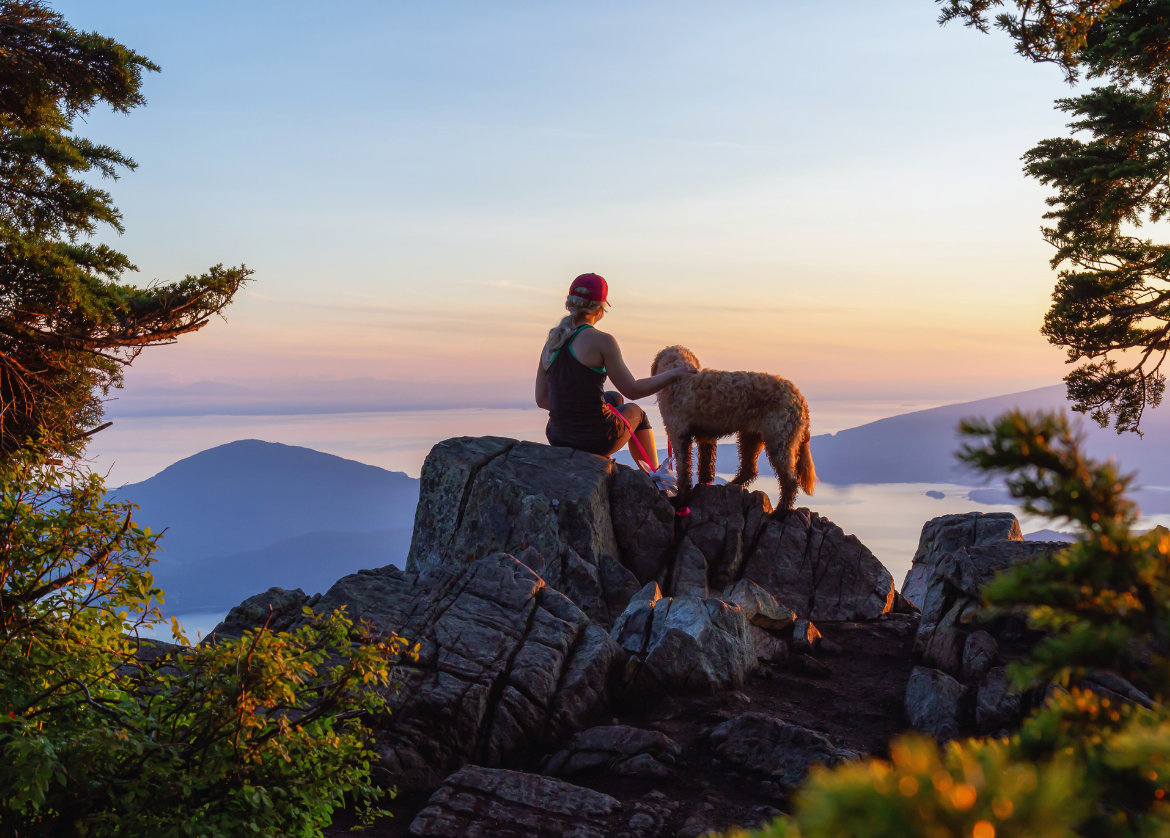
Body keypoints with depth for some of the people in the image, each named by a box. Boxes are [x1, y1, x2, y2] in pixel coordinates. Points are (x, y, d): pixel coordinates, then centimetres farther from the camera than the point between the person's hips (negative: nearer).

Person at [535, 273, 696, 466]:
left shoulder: (551, 343, 3)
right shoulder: (601, 341, -15)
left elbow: (541, 399, 7)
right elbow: (632, 390, -13)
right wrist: (673, 374, 0)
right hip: (596, 439, -5)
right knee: (635, 412, 30)